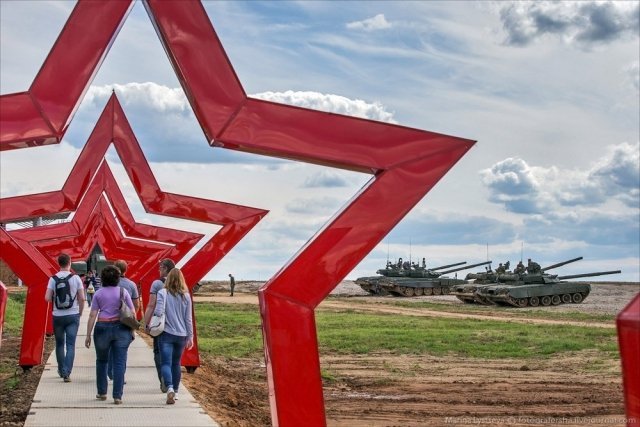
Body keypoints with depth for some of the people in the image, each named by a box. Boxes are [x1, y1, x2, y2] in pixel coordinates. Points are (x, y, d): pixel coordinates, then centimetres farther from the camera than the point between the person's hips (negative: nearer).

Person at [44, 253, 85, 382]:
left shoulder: (53, 279, -2)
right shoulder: (75, 278, -5)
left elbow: (47, 298, -8)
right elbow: (82, 298, -6)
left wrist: (55, 298, 13)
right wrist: (80, 312, 9)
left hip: (57, 316, 1)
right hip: (73, 315, -1)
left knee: (59, 344, 15)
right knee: (70, 345, 0)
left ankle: (62, 371, 25)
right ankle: (67, 373, -9)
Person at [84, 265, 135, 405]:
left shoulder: (98, 293, 2)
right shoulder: (123, 292, 2)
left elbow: (92, 315, -2)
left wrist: (88, 335, 1)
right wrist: (132, 330, 10)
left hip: (102, 328, 0)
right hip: (121, 328, 0)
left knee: (101, 361, 18)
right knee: (119, 363, 1)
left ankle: (102, 392, 24)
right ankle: (117, 396, -2)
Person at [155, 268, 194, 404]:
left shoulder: (163, 294, -9)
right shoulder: (186, 296, 0)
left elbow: (158, 312, -19)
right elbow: (188, 318, 4)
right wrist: (190, 336, 11)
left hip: (166, 334, -3)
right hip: (181, 335, 3)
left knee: (166, 363, -4)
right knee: (176, 363, 17)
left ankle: (170, 388, -26)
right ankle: (175, 391, 24)